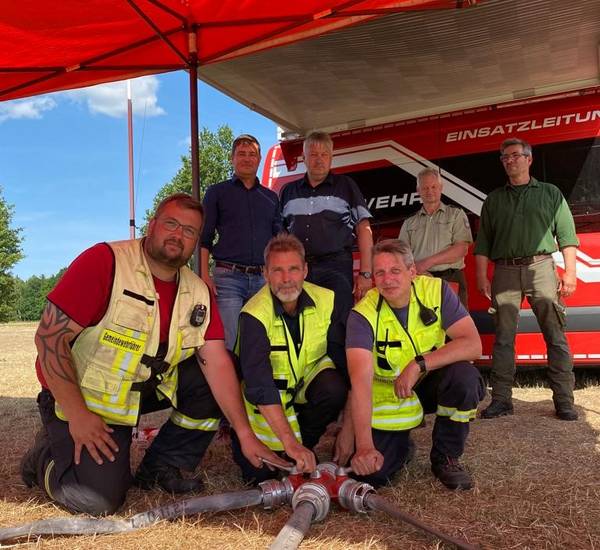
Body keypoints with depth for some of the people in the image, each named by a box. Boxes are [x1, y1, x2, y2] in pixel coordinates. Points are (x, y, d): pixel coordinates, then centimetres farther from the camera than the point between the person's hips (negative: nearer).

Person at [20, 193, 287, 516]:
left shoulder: (198, 293, -4)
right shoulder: (104, 262, -21)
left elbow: (217, 363, -10)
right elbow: (50, 336, -23)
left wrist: (245, 434, -17)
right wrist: (77, 415, -26)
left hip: (148, 387, 6)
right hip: (84, 397, -6)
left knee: (212, 382, -13)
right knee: (98, 498, -20)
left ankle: (161, 468, 4)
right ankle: (45, 456, 13)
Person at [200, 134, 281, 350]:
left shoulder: (271, 197, 19)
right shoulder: (217, 192, 10)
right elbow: (204, 238, 4)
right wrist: (205, 275, -9)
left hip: (264, 279, 3)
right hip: (228, 277, -3)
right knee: (228, 345, -9)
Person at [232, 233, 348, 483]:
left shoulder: (325, 300, -14)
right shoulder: (254, 315, -26)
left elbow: (343, 357, -9)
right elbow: (259, 385, -34)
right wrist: (289, 442, -42)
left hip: (308, 379, 3)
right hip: (266, 398, -3)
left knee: (334, 389, -29)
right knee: (260, 473, -13)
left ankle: (304, 445, -2)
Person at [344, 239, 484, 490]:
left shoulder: (436, 290, -16)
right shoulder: (363, 314, -22)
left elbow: (473, 344, -23)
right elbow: (360, 379, -32)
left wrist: (419, 364, -33)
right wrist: (364, 445, -43)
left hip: (431, 383, 2)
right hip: (386, 393, -1)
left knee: (465, 375, -31)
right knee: (372, 473, -17)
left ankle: (446, 457, -5)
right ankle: (402, 445, 21)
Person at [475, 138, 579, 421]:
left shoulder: (550, 193, 13)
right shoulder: (494, 199, 18)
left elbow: (566, 234, 6)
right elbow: (483, 242, 13)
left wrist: (570, 272, -4)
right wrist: (482, 276, 3)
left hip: (541, 268, -1)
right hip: (505, 272, 2)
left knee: (555, 336, -3)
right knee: (503, 337, 1)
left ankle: (563, 400, 3)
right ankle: (501, 399, 6)